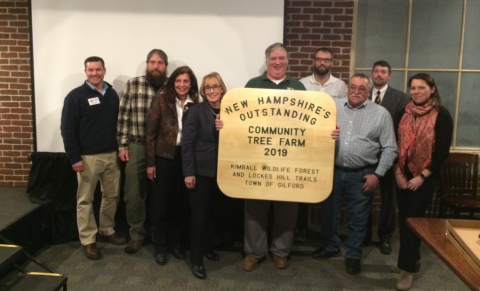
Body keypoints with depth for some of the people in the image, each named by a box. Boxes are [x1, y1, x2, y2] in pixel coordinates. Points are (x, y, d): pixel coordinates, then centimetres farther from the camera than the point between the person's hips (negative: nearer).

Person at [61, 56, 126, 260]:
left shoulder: (112, 94, 10)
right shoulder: (76, 96, -7)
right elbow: (67, 129, -10)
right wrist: (74, 157, -14)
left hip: (112, 155, 6)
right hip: (88, 157, -5)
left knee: (112, 195, 14)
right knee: (85, 200, 4)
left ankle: (107, 231, 31)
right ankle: (88, 240, 14)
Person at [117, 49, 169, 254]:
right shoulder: (133, 84, 0)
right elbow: (123, 116, 1)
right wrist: (122, 146, -2)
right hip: (136, 147, 0)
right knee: (134, 194, 5)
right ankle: (136, 235, 23)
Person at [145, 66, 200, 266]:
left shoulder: (195, 105, 2)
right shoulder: (161, 100, -4)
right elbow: (150, 133, -5)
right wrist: (150, 162, -8)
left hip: (186, 158, 2)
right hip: (164, 157, -2)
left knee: (181, 203, 10)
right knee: (161, 203, 7)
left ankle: (175, 241, 28)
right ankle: (160, 245, 21)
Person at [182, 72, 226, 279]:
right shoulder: (197, 111, -8)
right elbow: (187, 143, -11)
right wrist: (188, 172, -15)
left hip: (220, 170, 4)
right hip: (200, 170, -4)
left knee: (213, 212, 16)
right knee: (198, 214, 2)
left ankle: (207, 247, 36)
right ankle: (196, 259, 13)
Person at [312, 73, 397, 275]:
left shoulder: (381, 114, -2)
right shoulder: (333, 106, 3)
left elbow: (389, 148, -2)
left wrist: (378, 174, -7)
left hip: (361, 175, -2)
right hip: (332, 170, 2)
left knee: (357, 217, 10)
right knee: (329, 211, 16)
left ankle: (353, 254, 29)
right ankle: (330, 246, 38)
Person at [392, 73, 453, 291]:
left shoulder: (441, 116, -9)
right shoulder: (403, 114, 5)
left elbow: (443, 151, -11)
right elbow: (394, 144, 6)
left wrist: (422, 176, -14)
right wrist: (398, 173, -4)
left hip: (425, 178, -4)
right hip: (402, 176, 5)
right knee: (403, 219, 10)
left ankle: (407, 268, 7)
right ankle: (412, 258, 29)